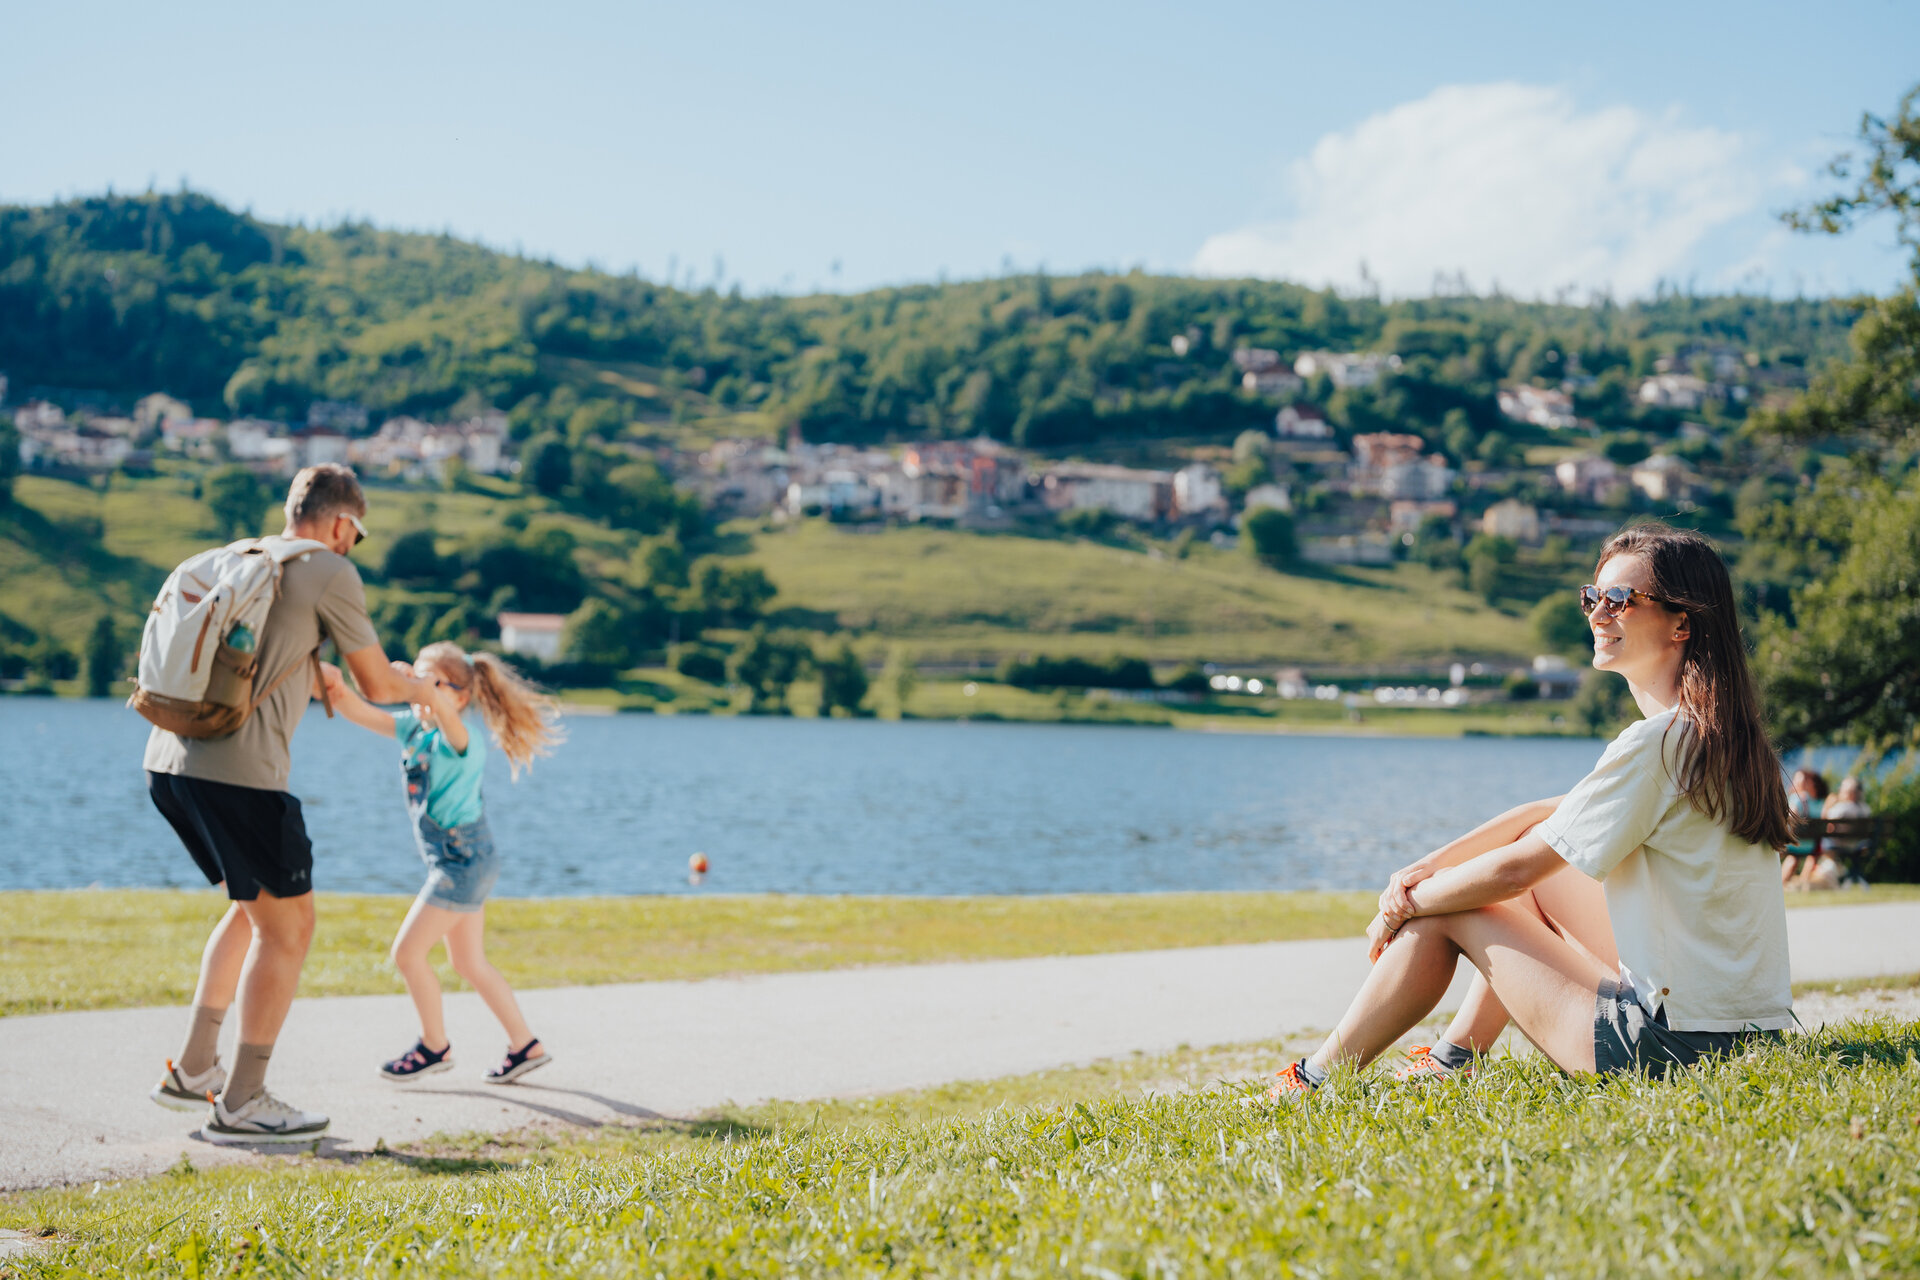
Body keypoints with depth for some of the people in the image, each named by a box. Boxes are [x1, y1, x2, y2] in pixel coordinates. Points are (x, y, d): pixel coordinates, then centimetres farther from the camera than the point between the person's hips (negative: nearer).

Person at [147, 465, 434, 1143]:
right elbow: (377, 682, 8)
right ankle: (241, 1104, 6)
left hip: (169, 758, 8)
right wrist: (418, 687, 30)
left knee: (256, 906, 24)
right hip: (237, 770, -8)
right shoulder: (329, 572, 0)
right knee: (287, 925, 4)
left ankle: (192, 1069, 26)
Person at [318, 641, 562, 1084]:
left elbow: (448, 718, -41)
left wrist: (421, 685, -56)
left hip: (463, 861, -9)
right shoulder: (413, 727, 6)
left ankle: (435, 1046, 9)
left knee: (407, 951, -6)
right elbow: (363, 714, -5)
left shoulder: (462, 739, -17)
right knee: (470, 964, 14)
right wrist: (337, 687, -25)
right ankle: (526, 1046, 22)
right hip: (453, 862, 9)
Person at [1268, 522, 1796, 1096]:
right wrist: (1435, 871, 10)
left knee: (1437, 915, 2)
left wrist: (1409, 903, 4)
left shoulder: (1654, 742, -17)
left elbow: (1513, 870, -12)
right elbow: (1550, 817, 18)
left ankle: (1316, 1081, 16)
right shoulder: (1725, 735, 13)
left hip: (1668, 1041, -9)